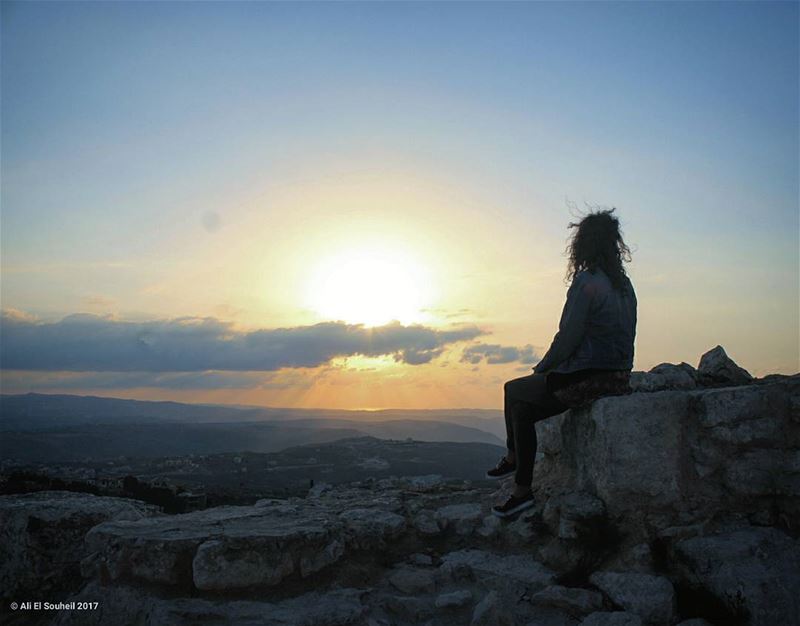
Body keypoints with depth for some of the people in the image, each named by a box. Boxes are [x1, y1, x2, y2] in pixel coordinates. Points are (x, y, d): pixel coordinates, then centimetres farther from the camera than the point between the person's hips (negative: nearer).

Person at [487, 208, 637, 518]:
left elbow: (568, 338, -17)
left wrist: (541, 368, 1)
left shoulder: (586, 282, -15)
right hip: (619, 378, 8)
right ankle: (522, 490, 23)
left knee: (514, 390, 13)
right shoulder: (624, 284, 11)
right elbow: (622, 337, 16)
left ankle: (512, 457, 31)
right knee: (524, 408, 18)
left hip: (587, 380, -8)